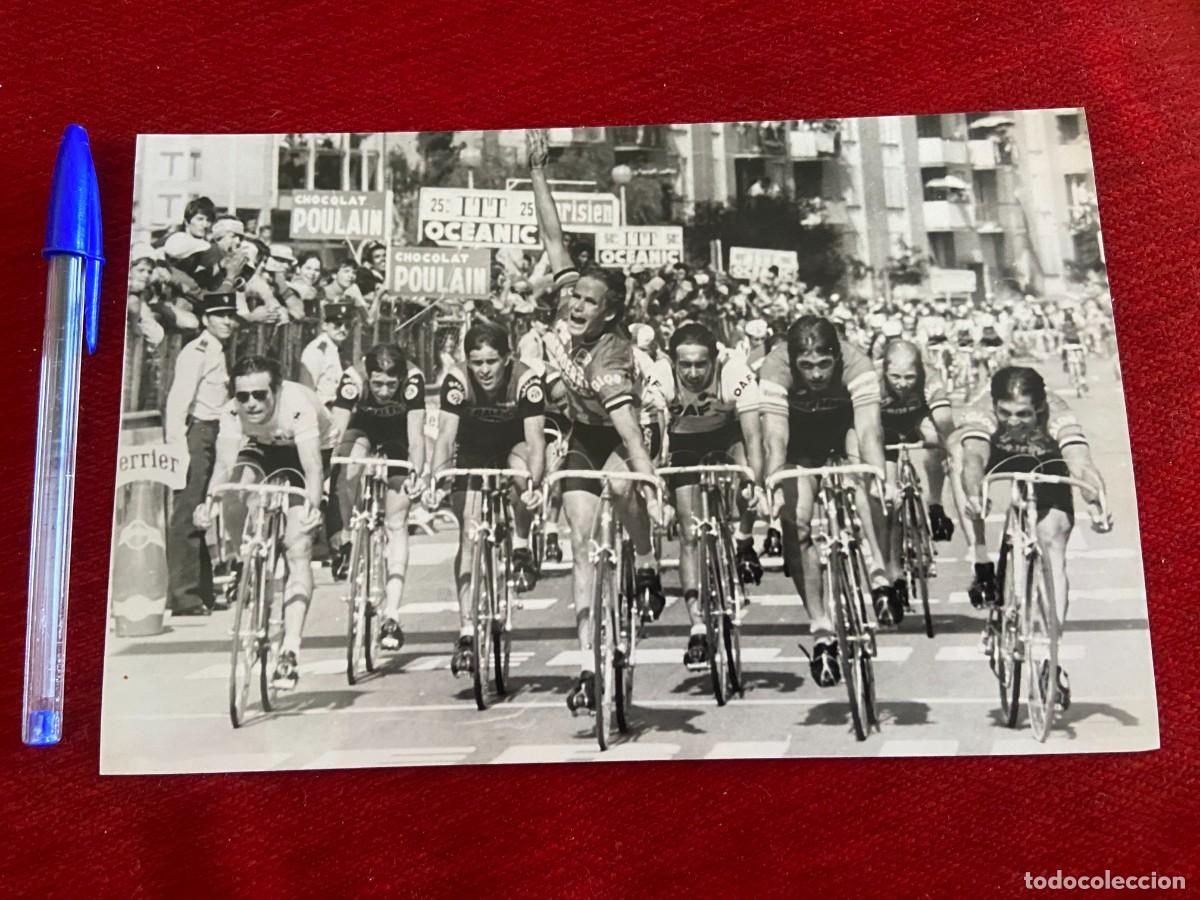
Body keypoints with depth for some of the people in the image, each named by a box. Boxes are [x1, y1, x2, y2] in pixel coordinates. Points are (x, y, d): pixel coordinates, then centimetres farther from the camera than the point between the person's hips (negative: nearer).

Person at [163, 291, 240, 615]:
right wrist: (177, 447, -23)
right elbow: (177, 401, -18)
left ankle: (202, 591, 22)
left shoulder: (219, 352, 19)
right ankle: (183, 596, -3)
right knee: (187, 513, -7)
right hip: (194, 433, -10)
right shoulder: (197, 352, -10)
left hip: (211, 434, 10)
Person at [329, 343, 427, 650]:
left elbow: (416, 437, -37)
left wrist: (417, 473, -52)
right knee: (353, 455, -36)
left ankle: (391, 616, -9)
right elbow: (336, 430, -38)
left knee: (396, 522, -9)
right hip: (363, 430, 1)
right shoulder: (352, 379, -33)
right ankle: (340, 541, -16)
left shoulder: (413, 381, -34)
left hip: (397, 439, -1)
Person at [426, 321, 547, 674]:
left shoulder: (526, 380, -29)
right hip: (472, 455, 0)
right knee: (469, 534, -13)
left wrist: (534, 483, -53)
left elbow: (535, 440, -36)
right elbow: (446, 436, -33)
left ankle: (520, 549, -10)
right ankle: (466, 632, -8)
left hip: (514, 449, 0)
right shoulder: (457, 380, -26)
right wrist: (434, 480, -49)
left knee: (520, 469, -36)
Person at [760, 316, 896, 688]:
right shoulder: (775, 369, -35)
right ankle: (822, 631, -6)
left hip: (844, 423, 0)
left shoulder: (857, 365, -34)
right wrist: (773, 491, -56)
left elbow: (869, 430, -42)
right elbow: (775, 439, -41)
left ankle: (878, 573, -25)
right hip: (800, 435, 0)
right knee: (796, 523, -15)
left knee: (860, 469, -35)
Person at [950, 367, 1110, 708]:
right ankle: (983, 567, -19)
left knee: (1052, 545, -20)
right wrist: (972, 496, -73)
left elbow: (1082, 464, -49)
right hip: (998, 465, 2)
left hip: (1048, 471, -1)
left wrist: (1096, 506, -68)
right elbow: (973, 457, -52)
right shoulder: (981, 413, -36)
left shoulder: (1058, 416, -36)